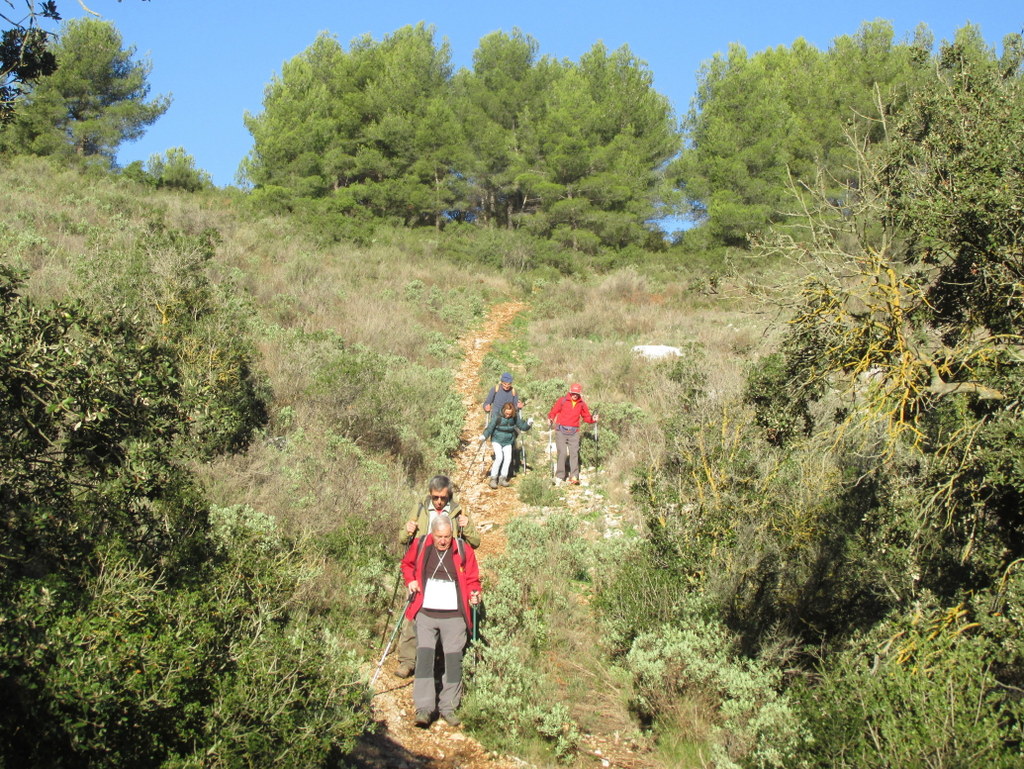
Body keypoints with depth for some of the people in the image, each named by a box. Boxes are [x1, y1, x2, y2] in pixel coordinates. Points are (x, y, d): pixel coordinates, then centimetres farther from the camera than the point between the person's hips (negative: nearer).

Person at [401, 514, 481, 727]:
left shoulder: (464, 551, 0)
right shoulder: (419, 547, 2)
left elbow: (472, 579, 7)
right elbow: (407, 564, 21)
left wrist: (474, 594, -12)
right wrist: (410, 581, 4)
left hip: (454, 616, 0)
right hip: (426, 614, 0)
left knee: (453, 660, 3)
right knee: (424, 657, -9)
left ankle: (449, 707, 13)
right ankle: (424, 708, -10)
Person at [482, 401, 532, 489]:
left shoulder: (515, 417, -5)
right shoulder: (497, 416, -16)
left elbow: (522, 426, 2)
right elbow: (490, 427, -16)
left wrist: (528, 424, -19)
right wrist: (484, 436, -31)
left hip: (508, 442, 3)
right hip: (497, 440, -3)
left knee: (508, 458, -13)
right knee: (499, 457, -20)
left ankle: (503, 478, 2)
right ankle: (493, 479, -13)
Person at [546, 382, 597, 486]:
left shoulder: (582, 404, 8)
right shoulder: (562, 401, 0)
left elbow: (586, 417, 13)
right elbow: (553, 411, 3)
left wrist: (592, 419, -6)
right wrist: (550, 419, -16)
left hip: (574, 433, 2)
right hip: (561, 431, -2)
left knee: (574, 453, -4)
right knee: (562, 453, -9)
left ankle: (574, 476, -4)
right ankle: (559, 477, -4)